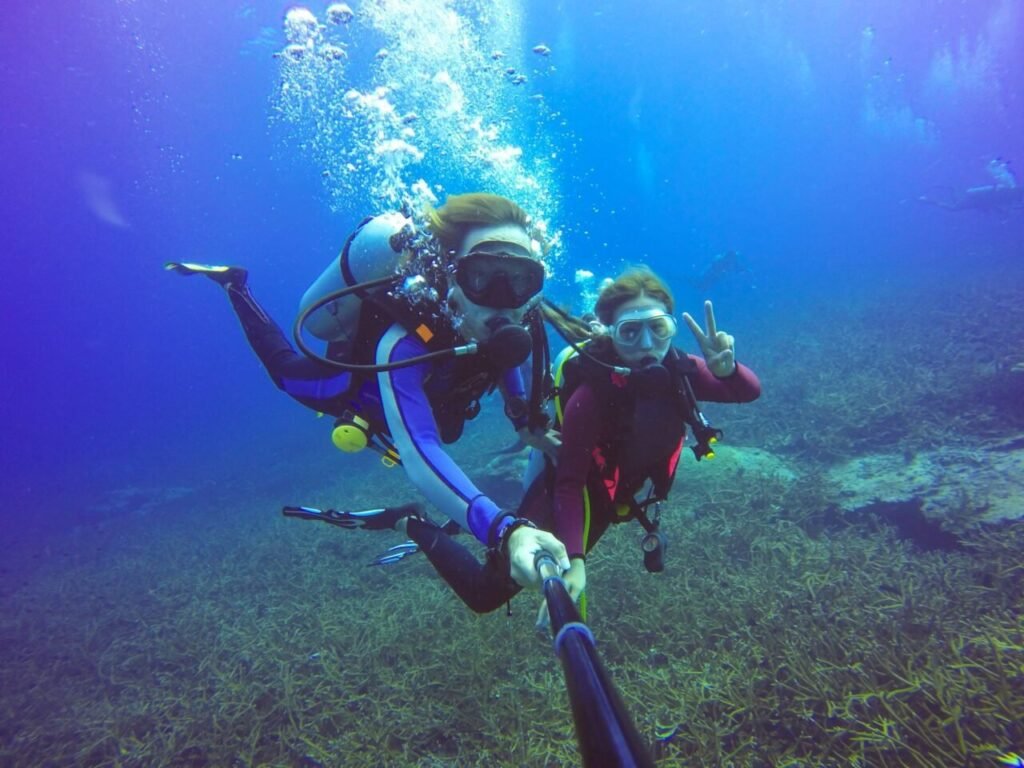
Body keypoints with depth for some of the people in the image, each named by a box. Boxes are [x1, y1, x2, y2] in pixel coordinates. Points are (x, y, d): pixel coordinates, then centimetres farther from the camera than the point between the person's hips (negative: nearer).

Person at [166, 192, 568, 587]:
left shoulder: (508, 322, -33)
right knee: (284, 366, 29)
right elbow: (420, 456, -62)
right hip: (349, 385, -4)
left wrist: (525, 420, -11)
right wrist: (504, 530, -77)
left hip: (417, 388, 4)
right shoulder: (404, 346, -51)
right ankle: (235, 286, 46)